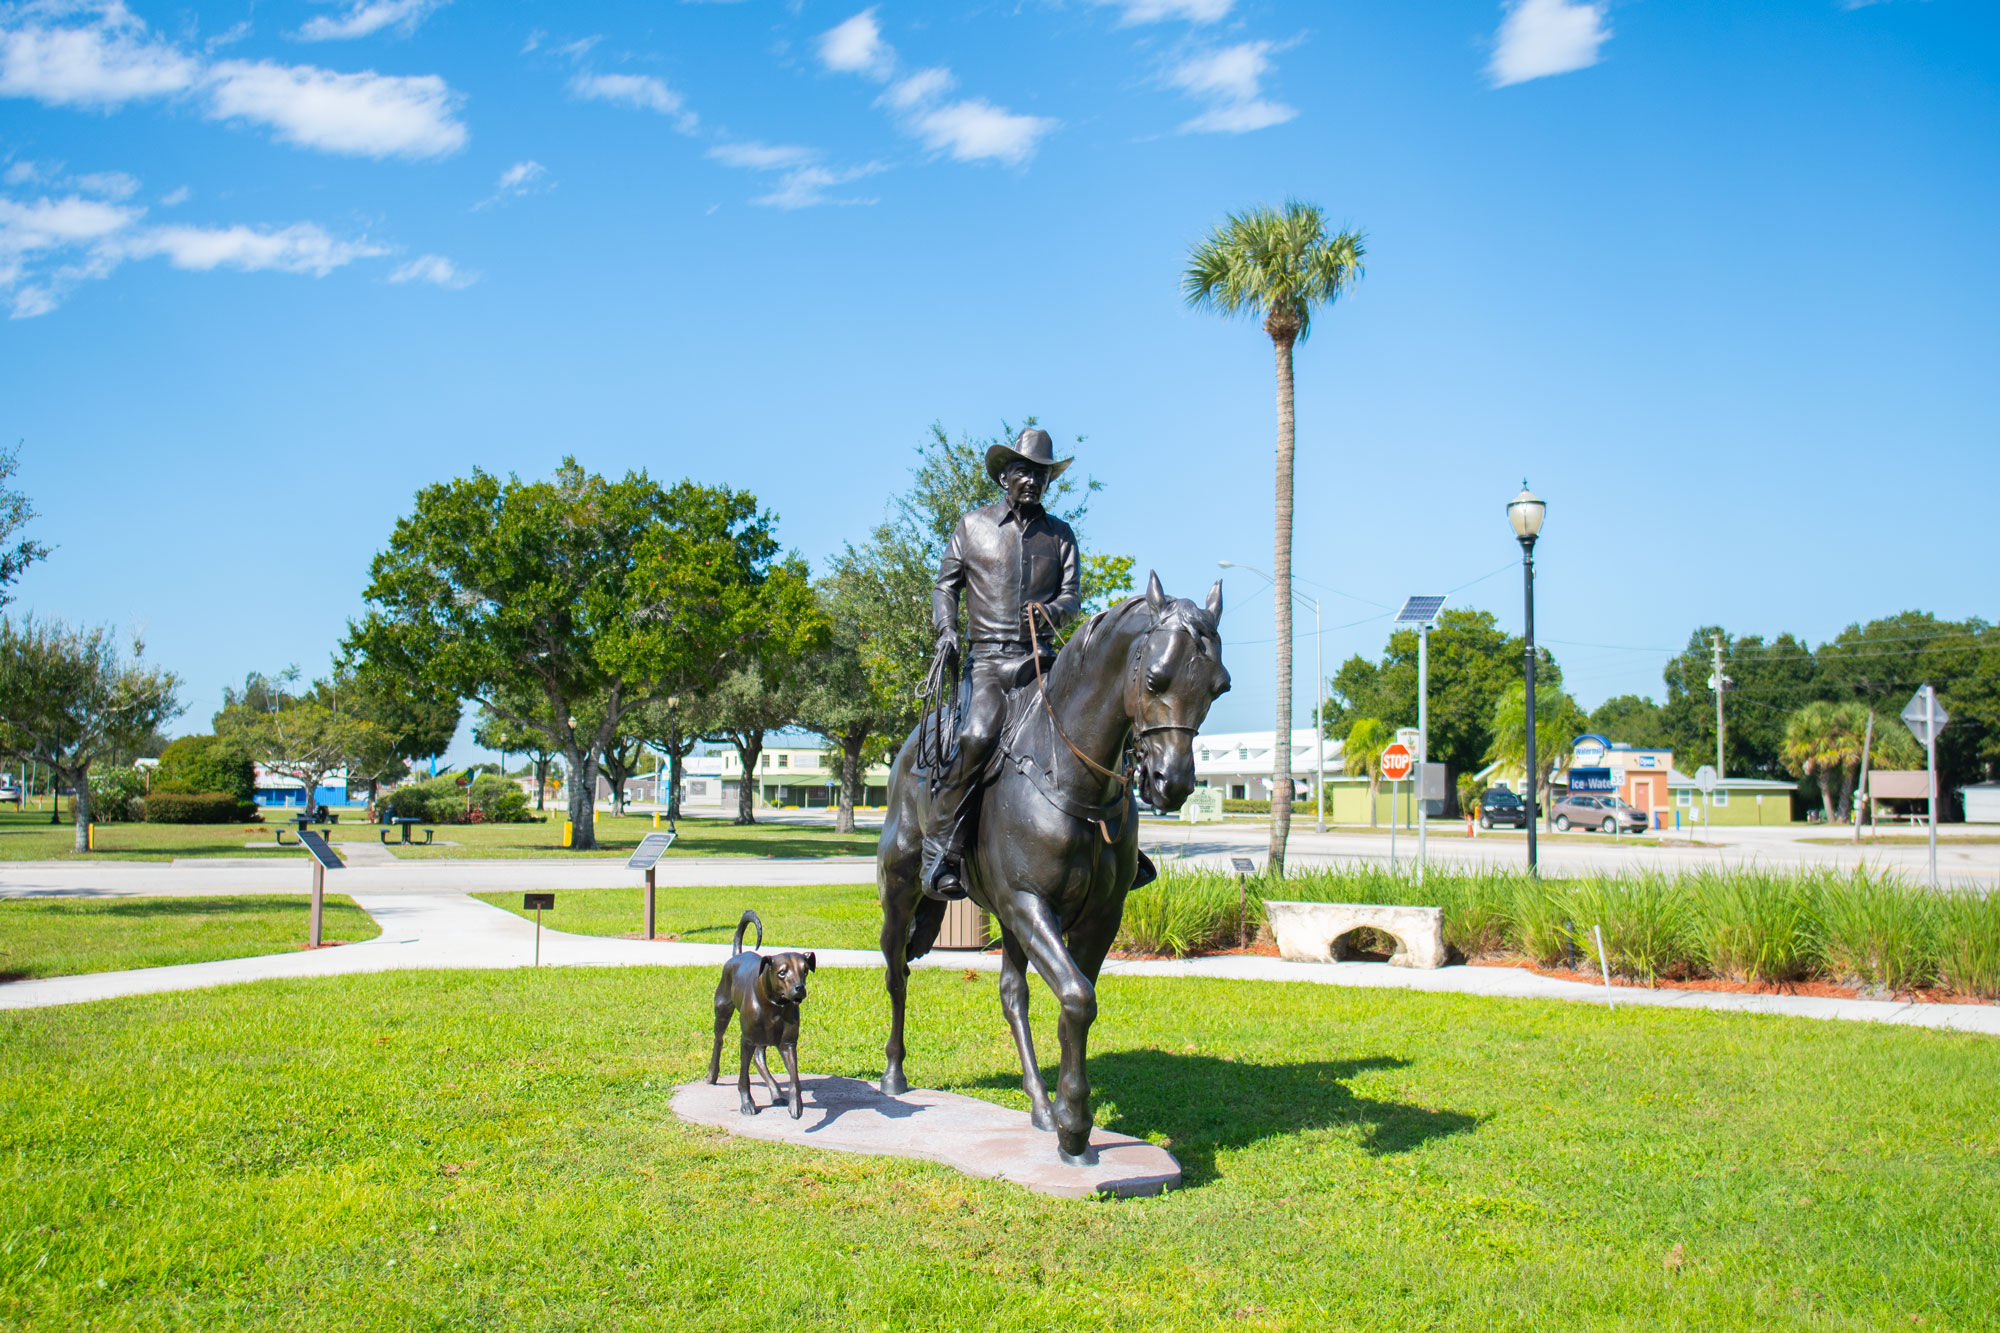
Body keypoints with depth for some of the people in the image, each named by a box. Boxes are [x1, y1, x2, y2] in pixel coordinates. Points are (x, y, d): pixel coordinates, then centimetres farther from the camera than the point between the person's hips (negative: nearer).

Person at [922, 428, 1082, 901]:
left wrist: (1052, 610, -14)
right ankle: (942, 850, -21)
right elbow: (946, 584, 14)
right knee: (977, 737, -30)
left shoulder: (1060, 534, 15)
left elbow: (1073, 595, 9)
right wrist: (946, 630, -5)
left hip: (1042, 659, 3)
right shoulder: (972, 527, 11)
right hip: (987, 661, -2)